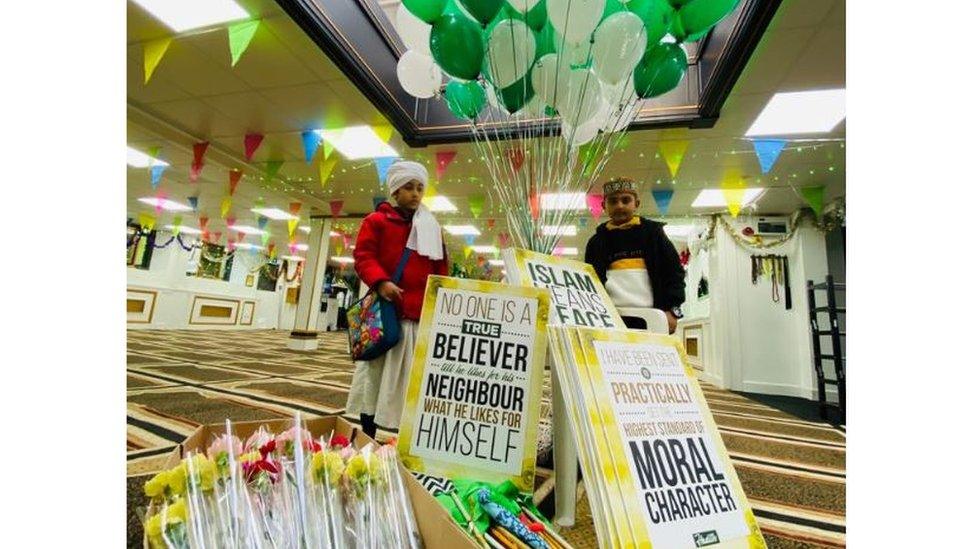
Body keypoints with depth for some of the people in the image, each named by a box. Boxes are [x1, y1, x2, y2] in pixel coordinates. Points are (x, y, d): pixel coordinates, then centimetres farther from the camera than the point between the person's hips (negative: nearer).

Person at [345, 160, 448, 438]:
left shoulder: (432, 229, 15)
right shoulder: (377, 221, 5)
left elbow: (441, 269, 15)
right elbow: (363, 256, -3)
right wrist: (380, 282, -21)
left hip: (421, 312, 3)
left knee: (413, 378, 7)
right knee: (376, 372, 5)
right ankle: (367, 437, 19)